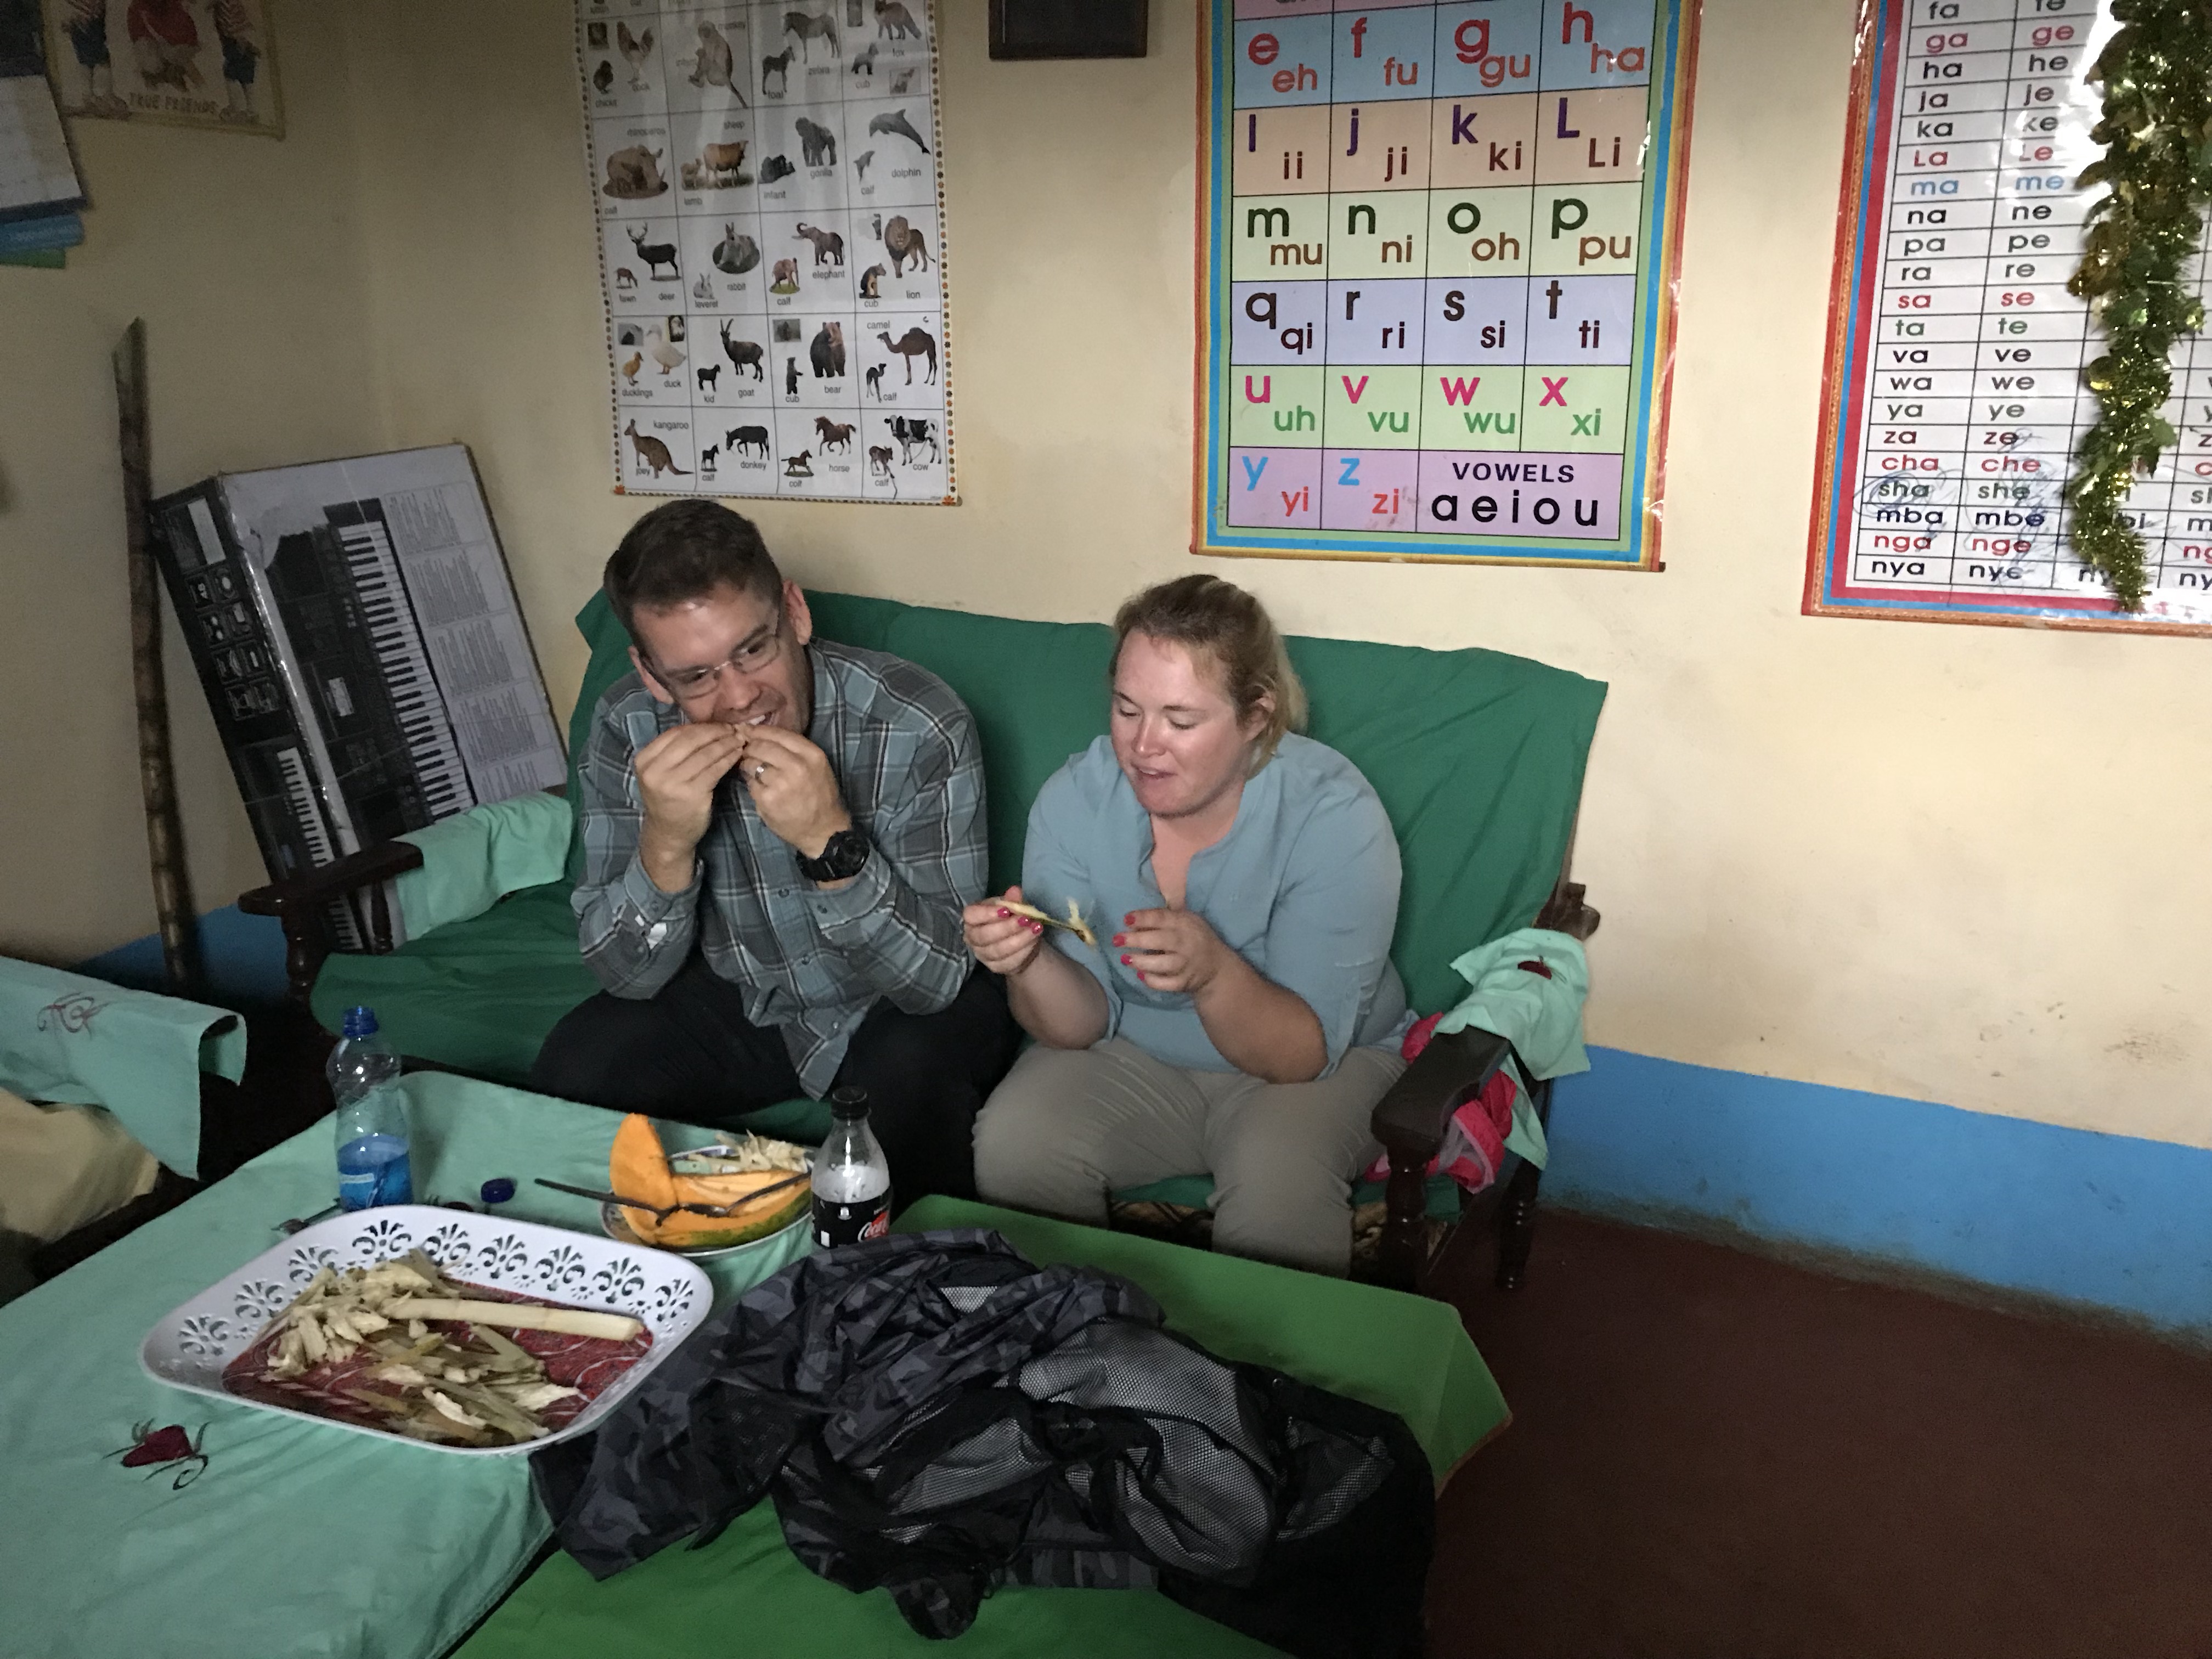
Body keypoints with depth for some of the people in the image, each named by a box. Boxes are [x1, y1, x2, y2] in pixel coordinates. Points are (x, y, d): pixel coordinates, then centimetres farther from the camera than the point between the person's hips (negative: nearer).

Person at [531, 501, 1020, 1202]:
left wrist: (831, 842, -40)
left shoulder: (920, 726, -26)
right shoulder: (627, 731, -15)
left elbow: (937, 977, -25)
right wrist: (666, 843, -32)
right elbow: (628, 975, -12)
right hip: (738, 1000, 4)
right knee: (573, 1072, -19)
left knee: (914, 1076, -34)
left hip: (895, 1010, -3)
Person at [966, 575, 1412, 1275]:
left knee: (1277, 1177, -33)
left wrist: (1214, 974, -43)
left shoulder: (1334, 815, -23)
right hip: (1134, 1055, 3)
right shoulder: (1075, 798, -14)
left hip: (1325, 1062, -2)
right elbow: (1080, 1026, -11)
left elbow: (1306, 1053, -23)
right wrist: (1030, 963, -34)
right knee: (1011, 1142, -22)